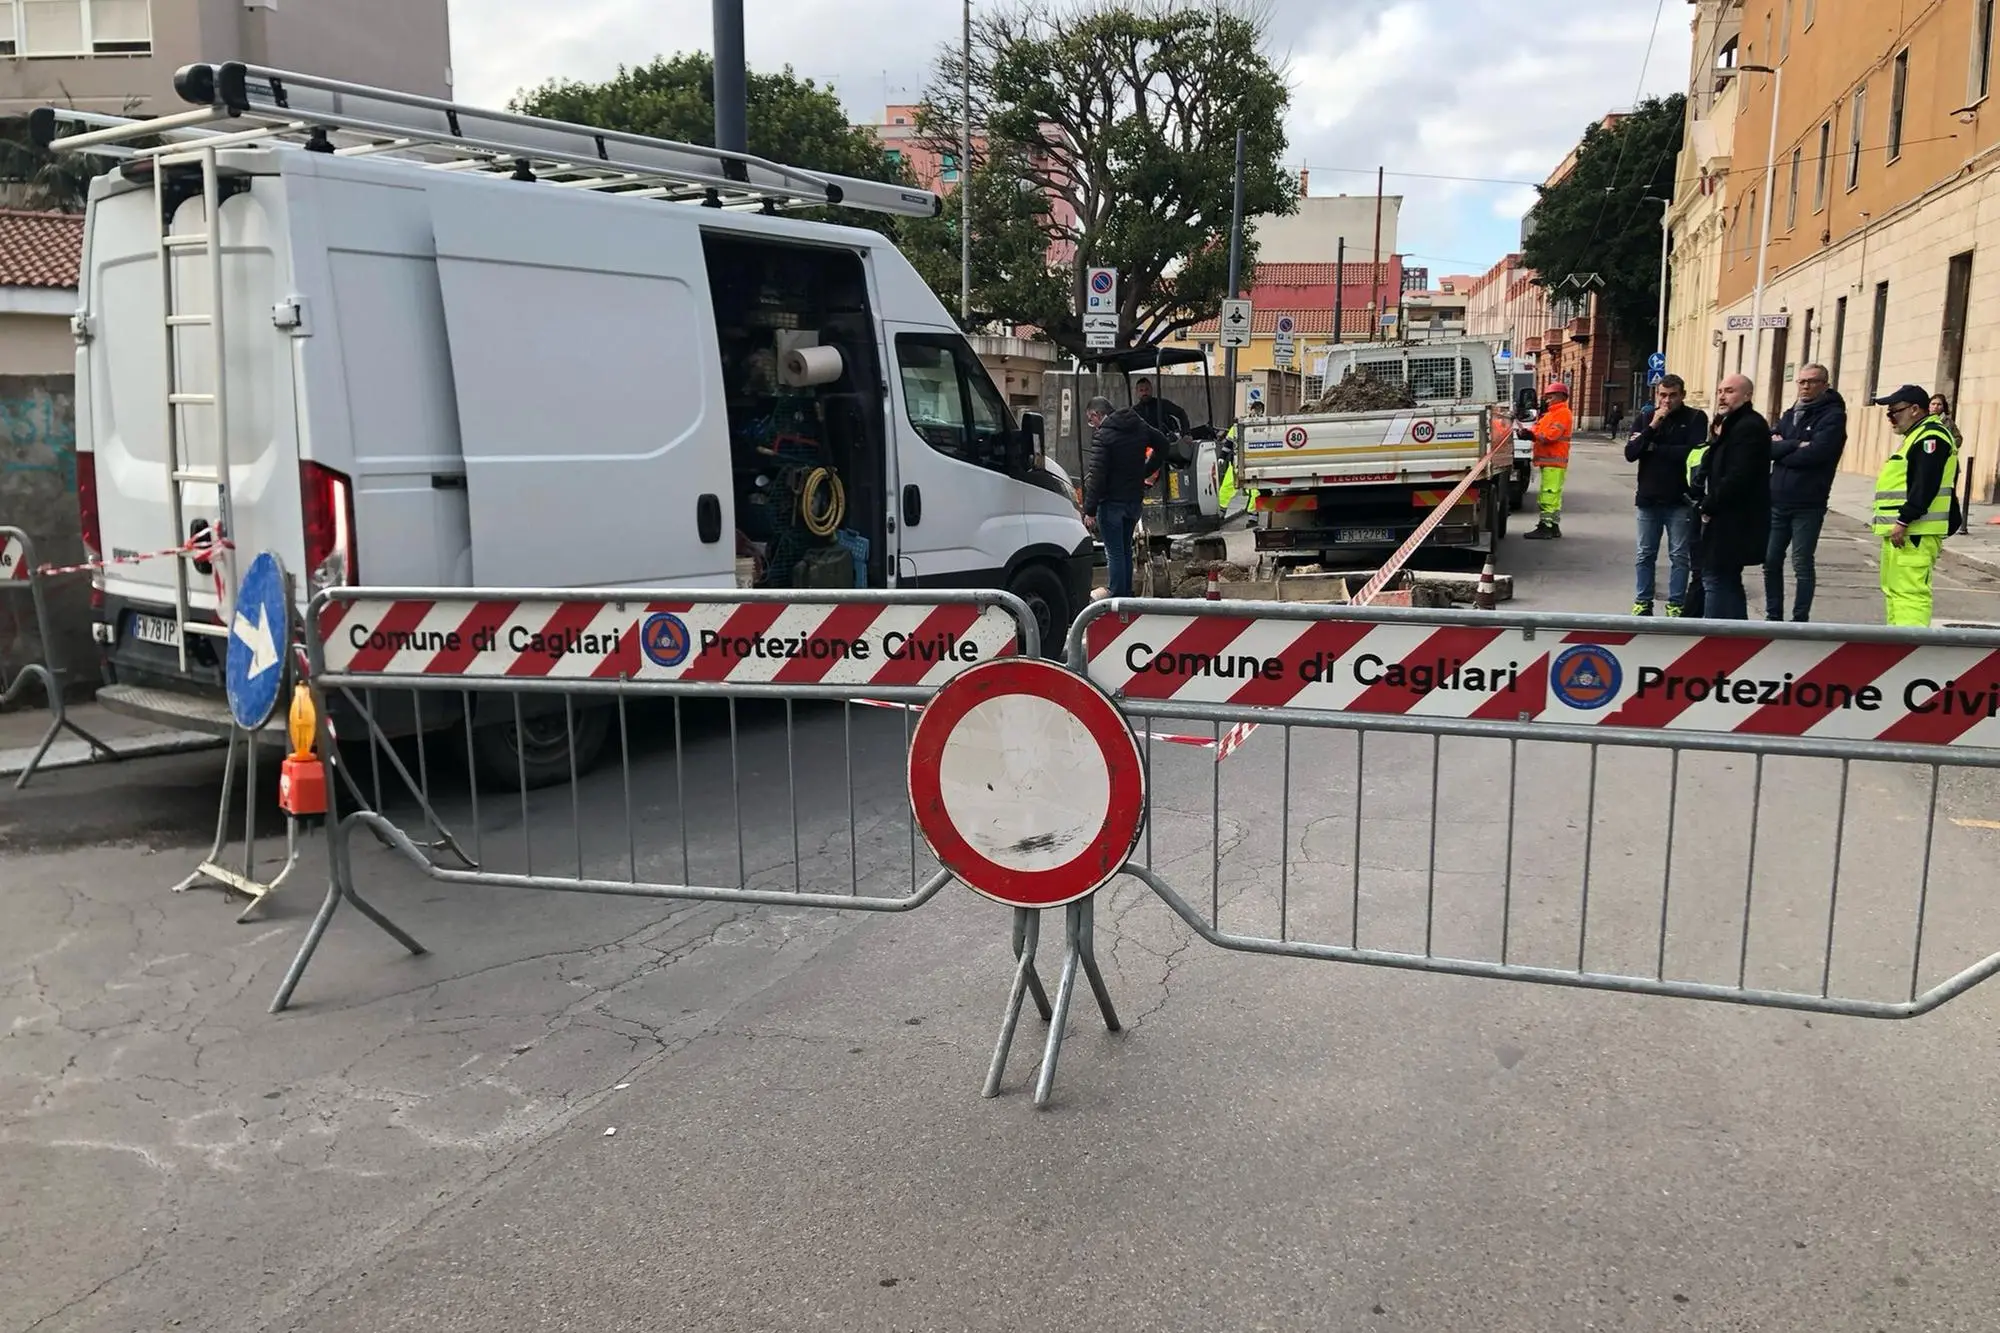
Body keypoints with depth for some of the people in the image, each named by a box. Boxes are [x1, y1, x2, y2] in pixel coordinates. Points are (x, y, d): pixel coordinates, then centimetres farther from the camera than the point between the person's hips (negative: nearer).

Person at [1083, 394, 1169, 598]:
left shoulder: (1103, 435, -16)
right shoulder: (1139, 426, 6)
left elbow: (1096, 476, -20)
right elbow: (1162, 444, 20)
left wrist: (1089, 510, -18)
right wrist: (1147, 471, 22)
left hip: (1112, 502, -7)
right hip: (1135, 498, 7)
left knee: (1114, 552, -1)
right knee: (1125, 549, 18)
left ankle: (1117, 597, 2)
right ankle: (1127, 594, 24)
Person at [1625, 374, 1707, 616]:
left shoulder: (1696, 418, -3)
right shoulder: (1646, 416, 6)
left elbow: (1692, 453, -18)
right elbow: (1630, 453, -4)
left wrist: (1653, 447, -10)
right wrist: (1652, 427, -16)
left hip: (1680, 499, -3)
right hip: (1648, 497, 3)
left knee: (1679, 556, 1)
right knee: (1646, 555, 9)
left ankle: (1676, 604, 7)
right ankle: (1642, 602, 17)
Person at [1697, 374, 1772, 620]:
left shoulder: (1749, 426, -16)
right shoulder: (1731, 424, 18)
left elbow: (1737, 477, -23)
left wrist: (1709, 507, -15)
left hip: (1734, 522, -11)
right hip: (1730, 519, 11)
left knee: (1716, 579, -9)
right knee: (1728, 581, 16)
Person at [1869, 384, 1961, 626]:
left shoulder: (1930, 436, -13)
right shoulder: (1918, 436, 21)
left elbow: (1925, 485, -23)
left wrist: (1904, 521, -25)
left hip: (1913, 532, -11)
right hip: (1902, 531, 11)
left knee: (1909, 592, -16)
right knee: (1893, 589, 16)